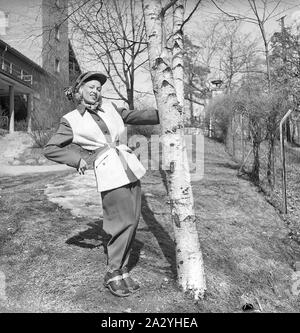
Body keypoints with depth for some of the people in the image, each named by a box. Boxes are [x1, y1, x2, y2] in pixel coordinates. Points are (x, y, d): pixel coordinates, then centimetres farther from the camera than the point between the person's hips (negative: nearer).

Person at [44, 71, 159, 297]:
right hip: (109, 171, -5)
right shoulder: (71, 120, 4)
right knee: (124, 222, -7)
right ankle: (113, 274, 14)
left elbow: (136, 116, 18)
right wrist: (78, 159, -6)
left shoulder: (109, 108, 15)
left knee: (132, 221, 6)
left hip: (130, 167, 5)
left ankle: (122, 269, 23)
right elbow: (50, 149, 5)